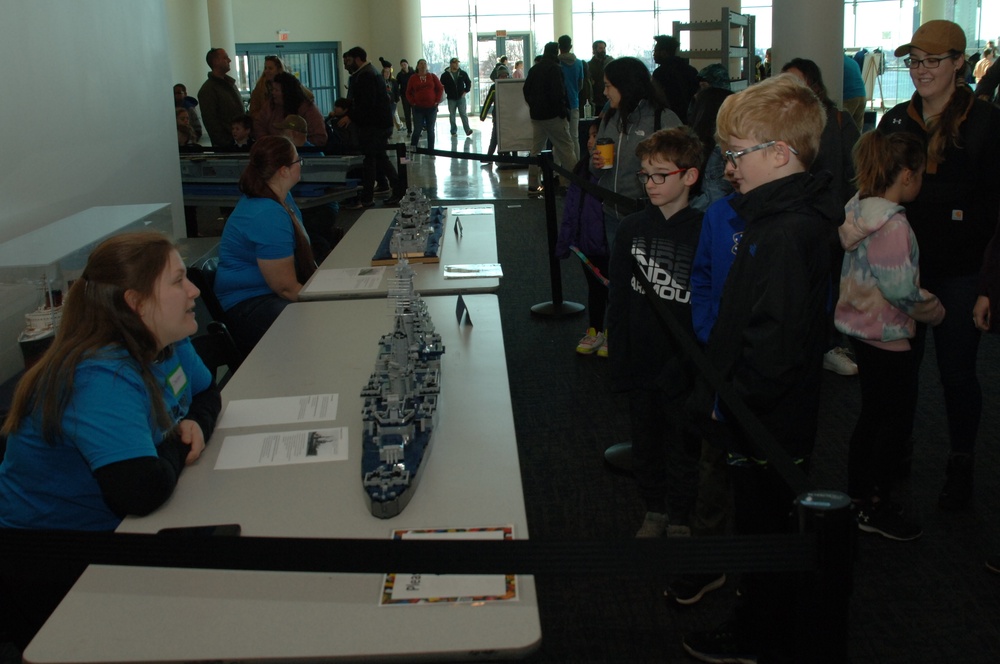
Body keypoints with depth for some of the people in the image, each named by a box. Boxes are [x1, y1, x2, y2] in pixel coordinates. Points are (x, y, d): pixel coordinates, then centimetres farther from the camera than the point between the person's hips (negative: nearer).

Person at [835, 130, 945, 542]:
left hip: (860, 326, 9)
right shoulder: (892, 223, -24)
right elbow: (900, 289, -26)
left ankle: (857, 493, 31)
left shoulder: (858, 210, 4)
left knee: (872, 413, 20)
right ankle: (875, 509, 13)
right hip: (887, 336, -9)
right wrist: (935, 311, -8)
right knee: (897, 421, 4)